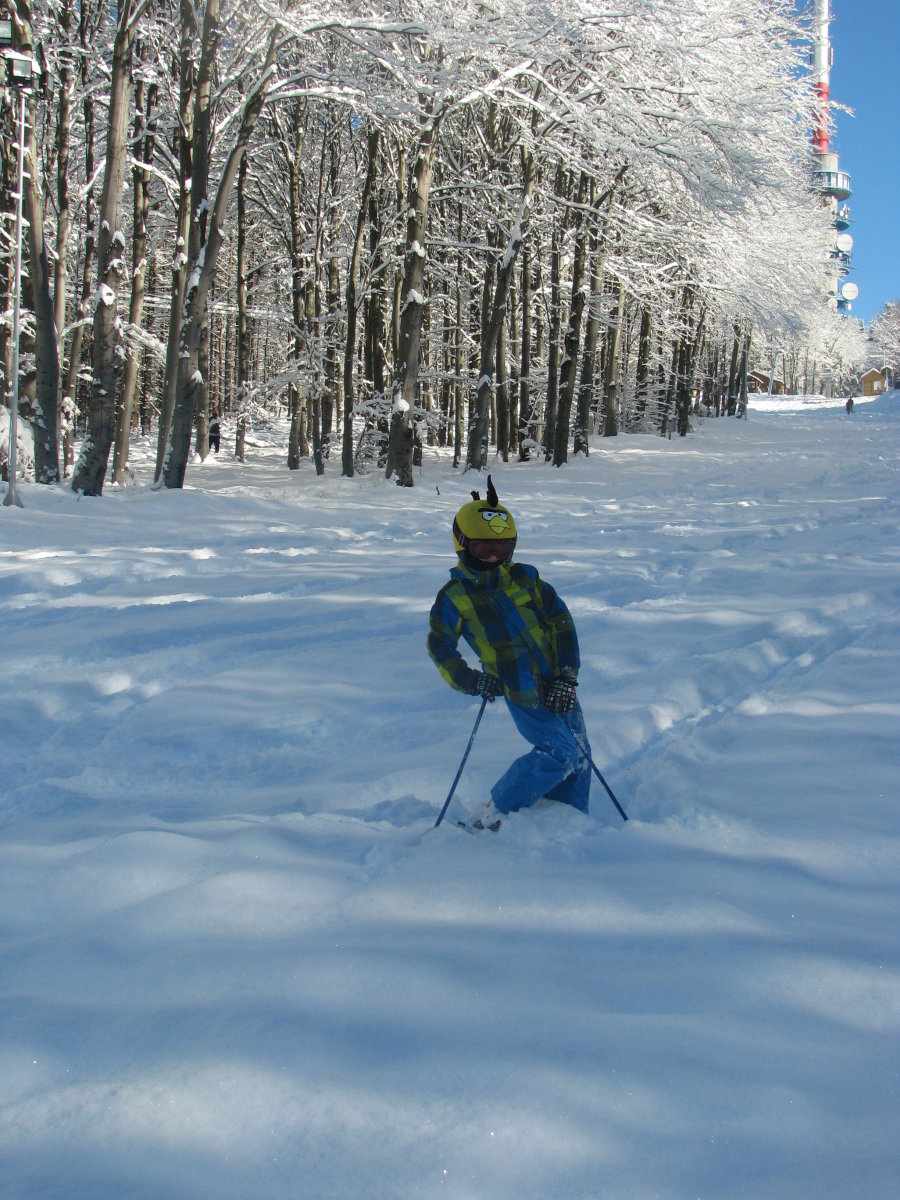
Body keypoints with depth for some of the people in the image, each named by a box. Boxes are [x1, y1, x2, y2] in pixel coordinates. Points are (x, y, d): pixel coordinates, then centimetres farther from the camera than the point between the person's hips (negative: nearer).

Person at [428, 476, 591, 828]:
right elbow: (440, 647, 6)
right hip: (521, 691, -5)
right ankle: (493, 816, -2)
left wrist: (568, 675, -5)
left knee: (579, 756, 8)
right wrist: (470, 681, -8)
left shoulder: (525, 578, 7)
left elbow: (561, 622, 6)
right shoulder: (455, 597, -2)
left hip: (557, 684, 5)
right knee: (559, 753, -14)